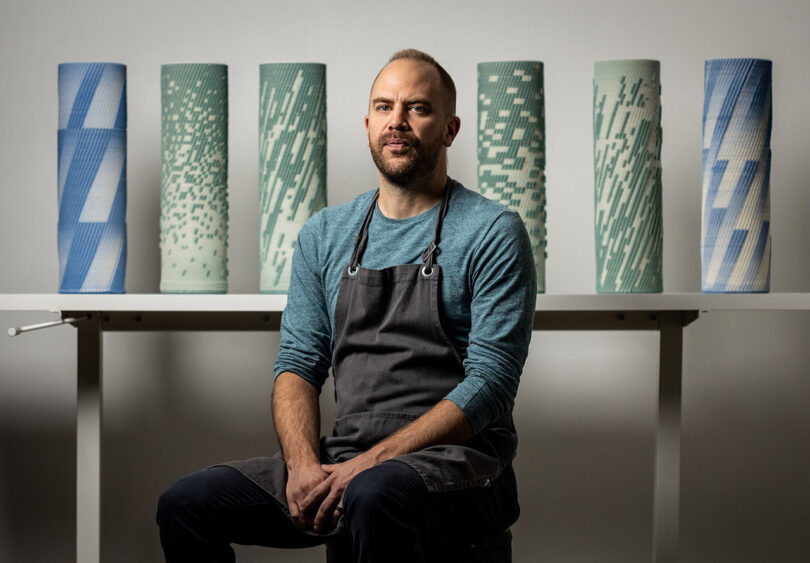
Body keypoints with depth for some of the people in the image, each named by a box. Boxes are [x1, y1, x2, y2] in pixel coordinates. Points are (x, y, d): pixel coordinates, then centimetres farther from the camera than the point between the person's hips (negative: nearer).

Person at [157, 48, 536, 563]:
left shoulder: (492, 232, -2)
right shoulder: (325, 236, 16)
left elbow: (489, 384, -10)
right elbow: (298, 365, 12)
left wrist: (369, 464, -17)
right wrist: (304, 464, -9)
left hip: (456, 460, -5)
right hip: (343, 460, 5)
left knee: (374, 496, -39)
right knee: (186, 504, -12)